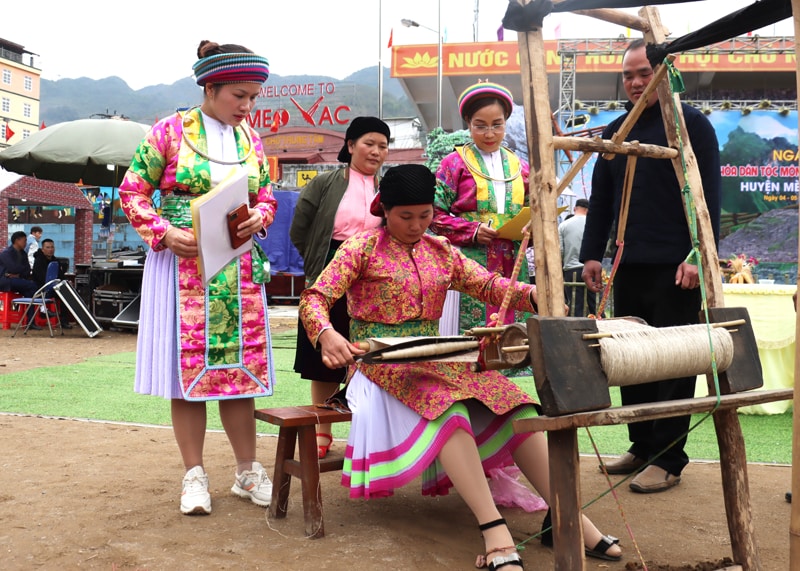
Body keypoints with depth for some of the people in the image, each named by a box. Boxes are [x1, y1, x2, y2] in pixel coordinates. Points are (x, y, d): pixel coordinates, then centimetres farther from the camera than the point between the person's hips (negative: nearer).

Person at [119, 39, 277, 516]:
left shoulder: (252, 139, 9)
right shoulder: (171, 132, -4)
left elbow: (267, 197, 15)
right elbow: (132, 192, -1)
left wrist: (257, 219, -7)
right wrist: (165, 231, -15)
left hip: (239, 268, 4)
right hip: (182, 263, -3)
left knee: (239, 367, 7)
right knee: (187, 368, 1)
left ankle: (248, 471, 18)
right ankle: (195, 476, 13)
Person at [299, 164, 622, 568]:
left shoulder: (441, 251, 15)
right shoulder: (363, 247, 0)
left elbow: (489, 285, 7)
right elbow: (314, 298, -9)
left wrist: (535, 295, -14)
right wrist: (326, 334, -32)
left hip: (434, 358, 5)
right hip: (381, 363, -5)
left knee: (510, 401, -19)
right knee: (448, 406, -35)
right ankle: (494, 529, -39)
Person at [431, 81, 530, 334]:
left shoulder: (520, 167, 17)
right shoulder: (455, 164, 5)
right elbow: (434, 215, -2)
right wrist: (472, 231, -14)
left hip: (512, 268, 4)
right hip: (470, 265, -4)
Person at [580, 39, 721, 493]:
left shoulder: (691, 123, 0)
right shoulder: (616, 131, 17)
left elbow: (708, 195, -7)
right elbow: (600, 198, 17)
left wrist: (698, 255, -15)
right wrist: (592, 254, 9)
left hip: (676, 268, -6)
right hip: (631, 266, 6)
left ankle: (669, 459, 6)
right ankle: (643, 446, 21)